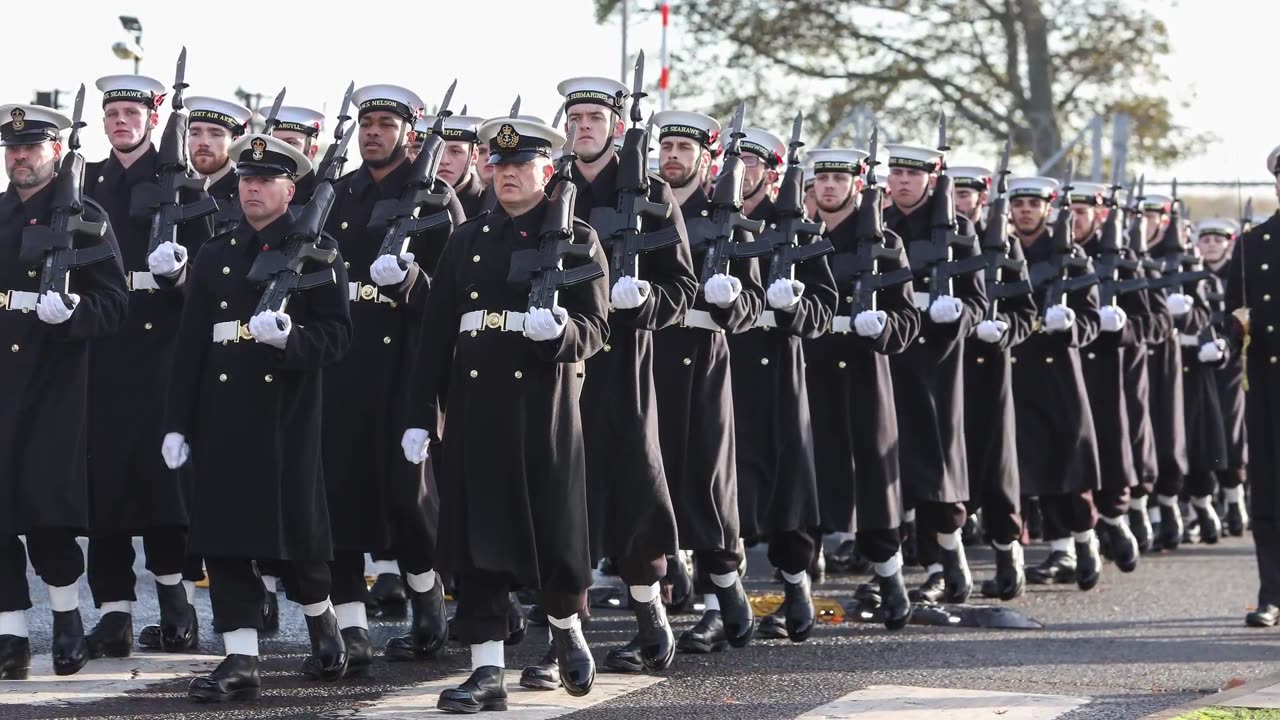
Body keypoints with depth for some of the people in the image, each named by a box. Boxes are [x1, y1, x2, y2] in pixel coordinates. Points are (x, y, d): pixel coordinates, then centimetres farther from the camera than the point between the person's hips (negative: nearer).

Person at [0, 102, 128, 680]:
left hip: (53, 384, -4)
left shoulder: (84, 219, 0)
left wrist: (71, 310, -24)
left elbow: (112, 305, -6)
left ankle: (67, 617, 14)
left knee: (47, 506, -7)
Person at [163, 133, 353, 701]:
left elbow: (336, 334, -4)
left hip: (287, 415, -3)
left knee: (293, 533, 2)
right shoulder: (214, 256, 13)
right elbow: (189, 346, 11)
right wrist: (176, 424, 7)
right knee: (224, 538, -1)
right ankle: (240, 663, 1)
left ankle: (323, 625, 29)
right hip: (222, 415, 4)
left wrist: (290, 336, -25)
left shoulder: (316, 251, 2)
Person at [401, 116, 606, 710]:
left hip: (544, 409, -3)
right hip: (474, 409, 3)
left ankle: (567, 628, 28)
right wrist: (420, 416, 6)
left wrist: (558, 330, -27)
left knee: (554, 537, -2)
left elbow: (595, 328, -4)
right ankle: (487, 671, 3)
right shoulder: (467, 240, 12)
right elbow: (436, 332, 11)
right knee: (476, 540, 0)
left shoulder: (575, 239, 2)